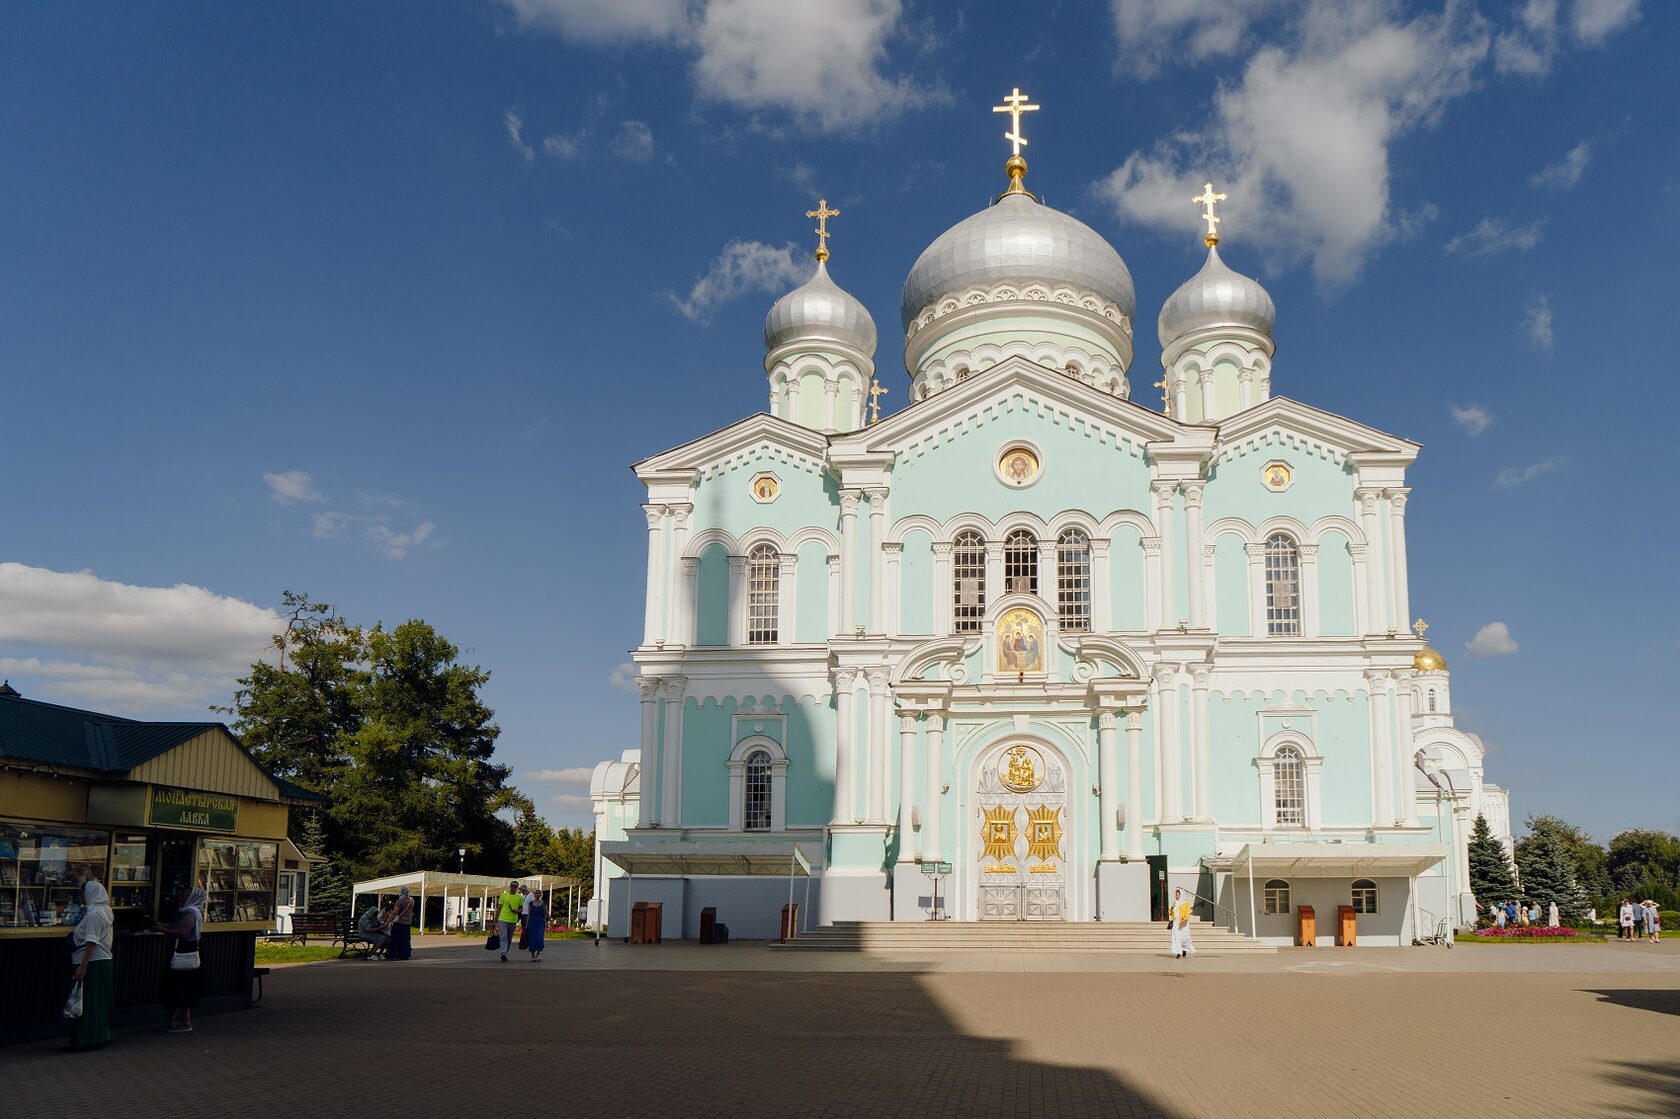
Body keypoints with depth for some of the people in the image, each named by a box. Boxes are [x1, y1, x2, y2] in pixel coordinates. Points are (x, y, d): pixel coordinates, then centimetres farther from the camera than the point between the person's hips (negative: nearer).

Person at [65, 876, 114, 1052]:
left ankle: (84, 1040, -4)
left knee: (86, 1003, -6)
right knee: (100, 1002, 13)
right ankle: (102, 1036, 18)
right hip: (105, 961, 10)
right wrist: (93, 881, 41)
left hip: (93, 963, -10)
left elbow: (91, 943, -23)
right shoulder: (105, 910, 10)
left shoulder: (94, 914, -17)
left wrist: (83, 966, -25)